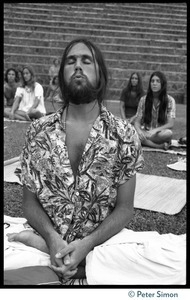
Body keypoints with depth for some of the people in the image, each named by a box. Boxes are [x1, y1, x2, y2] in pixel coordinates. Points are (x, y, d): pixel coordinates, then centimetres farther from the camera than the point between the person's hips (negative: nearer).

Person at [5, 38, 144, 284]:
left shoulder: (124, 135, -5)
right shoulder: (38, 132, 0)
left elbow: (124, 208, -4)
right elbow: (29, 201, 1)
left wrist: (87, 244, -20)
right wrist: (52, 238, -18)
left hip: (101, 243, 1)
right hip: (48, 241, 0)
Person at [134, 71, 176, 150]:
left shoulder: (170, 100, -4)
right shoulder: (143, 99, 2)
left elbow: (170, 124, -10)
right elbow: (137, 121, -1)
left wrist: (155, 130, -28)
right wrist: (139, 131, -25)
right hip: (145, 132, 2)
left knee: (168, 133, -37)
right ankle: (159, 146, -24)